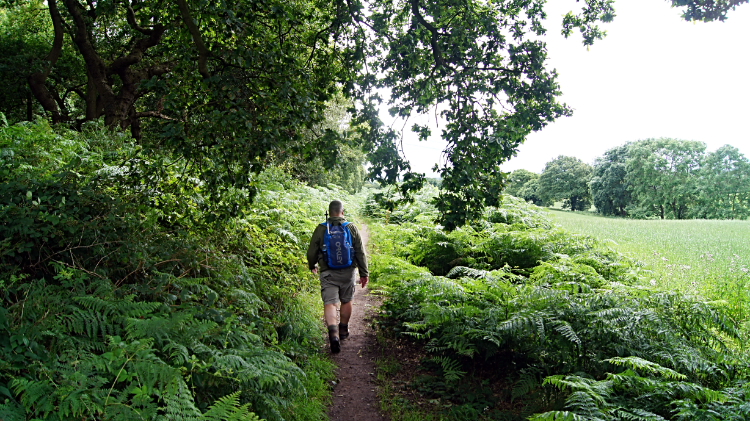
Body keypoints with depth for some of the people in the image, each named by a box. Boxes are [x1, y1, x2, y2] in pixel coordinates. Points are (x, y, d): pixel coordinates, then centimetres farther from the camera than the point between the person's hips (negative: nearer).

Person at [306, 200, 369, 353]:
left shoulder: (321, 229, -3)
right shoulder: (351, 228, -1)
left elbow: (312, 252, 3)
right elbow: (360, 252, -1)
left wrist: (312, 266, 23)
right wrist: (364, 273, 6)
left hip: (328, 272, -1)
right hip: (348, 272, 2)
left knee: (329, 303, -3)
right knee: (346, 301, 18)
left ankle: (333, 332, -24)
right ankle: (343, 330, 32)